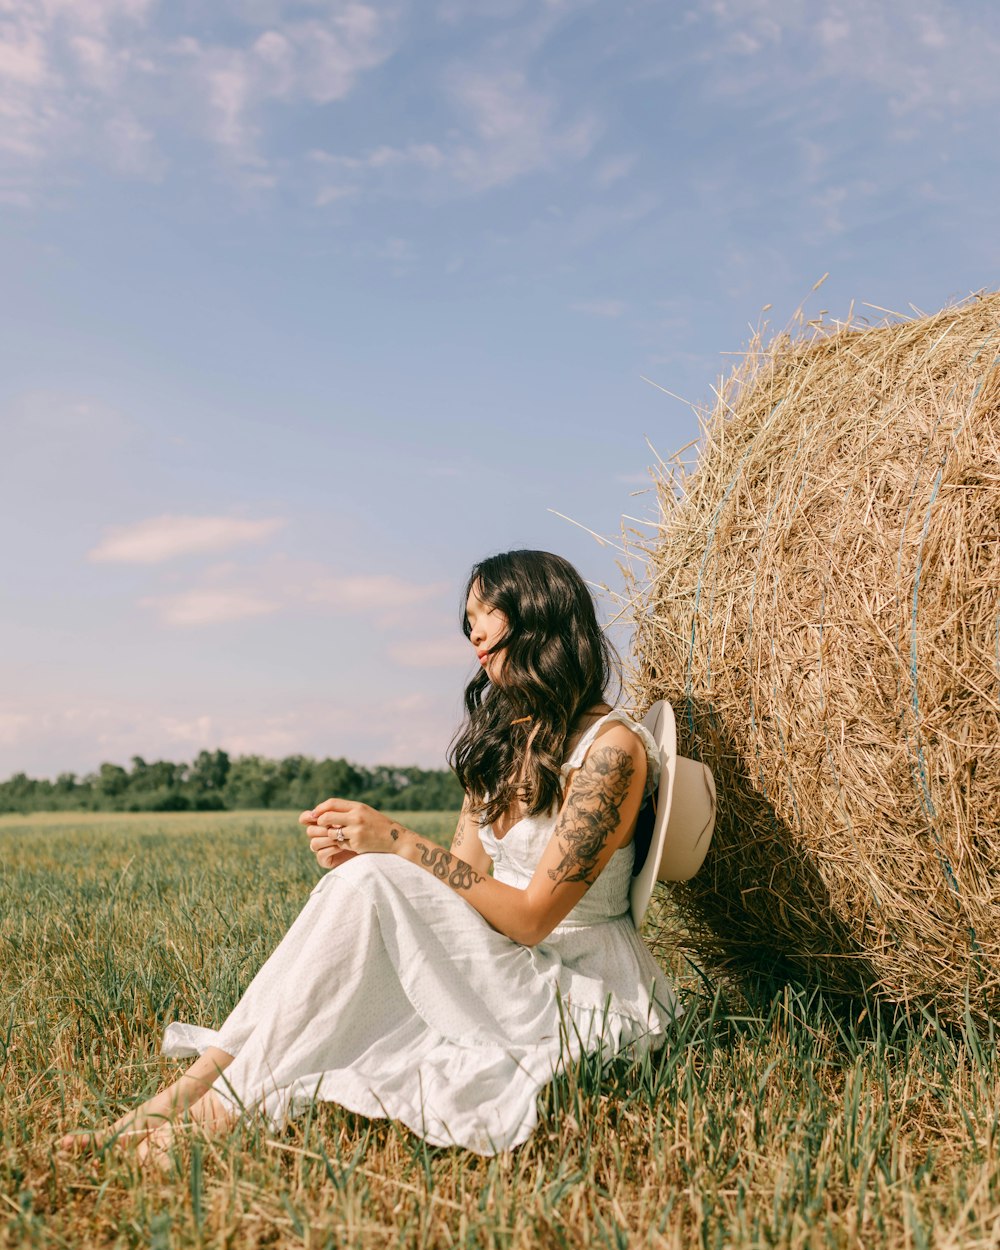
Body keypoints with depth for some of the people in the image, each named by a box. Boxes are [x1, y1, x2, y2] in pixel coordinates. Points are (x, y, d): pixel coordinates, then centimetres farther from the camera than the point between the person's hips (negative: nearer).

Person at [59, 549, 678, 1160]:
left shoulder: (611, 746, -15)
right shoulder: (498, 739, 11)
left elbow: (530, 918, -19)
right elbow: (462, 885, 5)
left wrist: (399, 843, -22)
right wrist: (357, 855, -12)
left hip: (593, 990, -7)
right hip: (510, 970, 7)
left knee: (368, 885, -24)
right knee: (359, 876, -17)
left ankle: (223, 1099, -18)